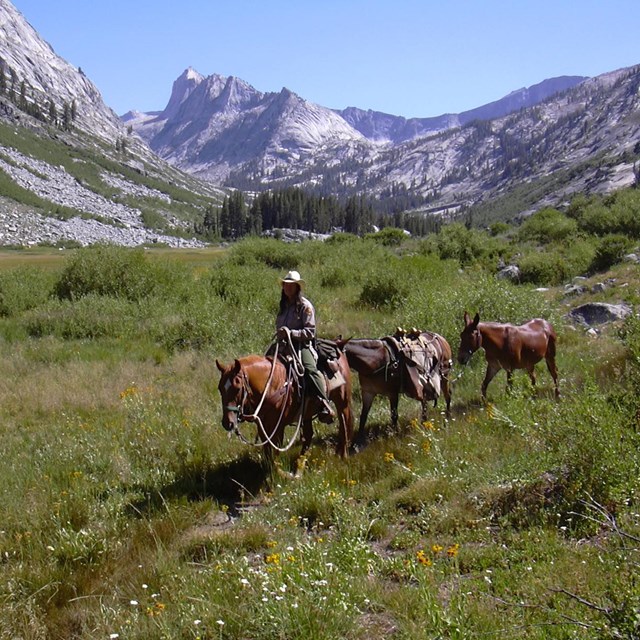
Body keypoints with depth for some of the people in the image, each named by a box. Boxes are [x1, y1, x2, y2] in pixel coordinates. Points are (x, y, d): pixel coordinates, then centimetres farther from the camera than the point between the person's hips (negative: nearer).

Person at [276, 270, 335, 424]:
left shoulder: (305, 306, -3)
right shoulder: (284, 306, 19)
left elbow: (310, 332, -10)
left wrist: (291, 333, -21)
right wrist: (280, 334, 10)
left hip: (302, 345, -7)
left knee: (310, 368, -33)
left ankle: (325, 405, -35)